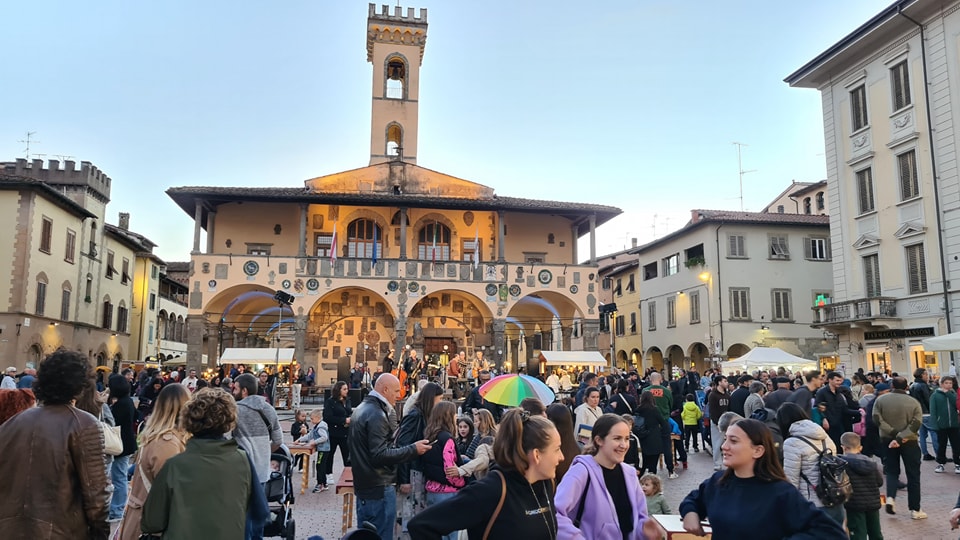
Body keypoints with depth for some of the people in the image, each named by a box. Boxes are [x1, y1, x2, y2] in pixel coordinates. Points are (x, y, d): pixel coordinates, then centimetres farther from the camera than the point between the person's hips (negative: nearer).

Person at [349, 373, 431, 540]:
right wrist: (413, 449, -21)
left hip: (363, 484, 10)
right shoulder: (376, 415, -20)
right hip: (379, 488, -10)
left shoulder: (362, 409, 12)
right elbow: (380, 455, -25)